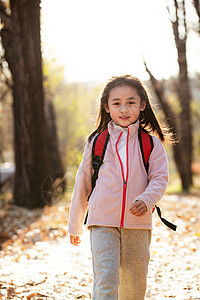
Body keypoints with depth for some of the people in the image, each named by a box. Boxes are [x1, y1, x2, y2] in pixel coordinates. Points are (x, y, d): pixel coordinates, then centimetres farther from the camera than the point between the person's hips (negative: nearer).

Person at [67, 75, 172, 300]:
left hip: (138, 225, 1)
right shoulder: (97, 142, 5)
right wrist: (75, 225, 17)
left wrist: (147, 199, -24)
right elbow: (83, 183, 13)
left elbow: (160, 178, -1)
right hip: (103, 223, -1)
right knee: (105, 280, -14)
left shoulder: (151, 143, 4)